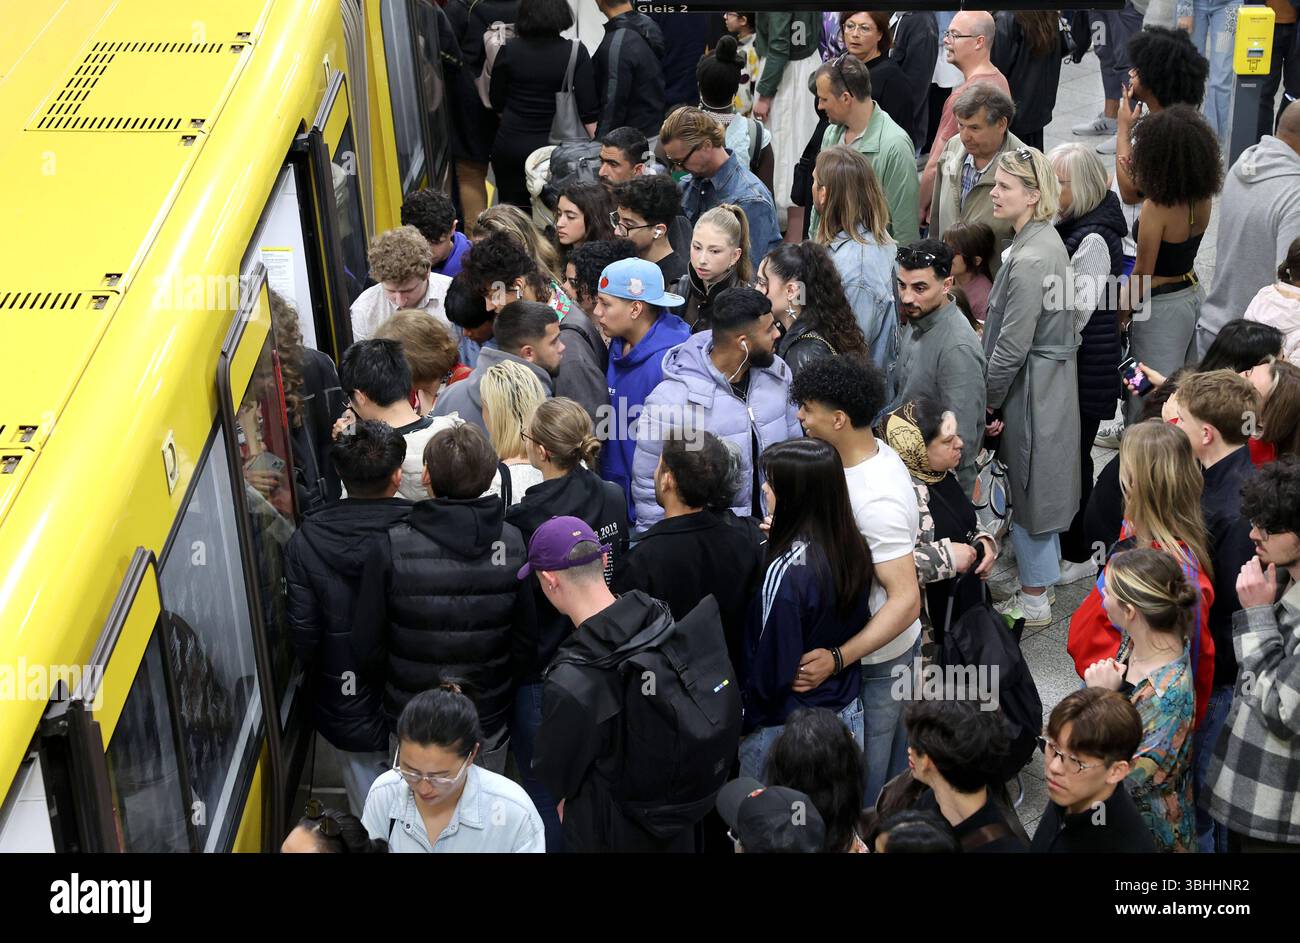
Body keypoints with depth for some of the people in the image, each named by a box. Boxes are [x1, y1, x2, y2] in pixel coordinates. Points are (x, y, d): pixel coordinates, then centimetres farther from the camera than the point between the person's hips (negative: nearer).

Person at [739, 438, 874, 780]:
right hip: (848, 713, 7)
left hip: (787, 726, -7)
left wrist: (743, 721, -6)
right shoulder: (855, 549, -5)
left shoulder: (787, 570, -27)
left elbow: (774, 671, -20)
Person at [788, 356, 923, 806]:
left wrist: (837, 659, -38)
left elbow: (906, 601, -33)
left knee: (862, 776, 8)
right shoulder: (871, 453, -3)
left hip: (876, 659, -9)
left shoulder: (878, 499, -32)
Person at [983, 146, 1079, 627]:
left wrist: (988, 401, -10)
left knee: (1027, 491, 4)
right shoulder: (1048, 241, 6)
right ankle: (1038, 581, 35)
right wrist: (996, 398, 14)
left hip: (1030, 393, -9)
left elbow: (1012, 344, -23)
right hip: (1052, 385, 9)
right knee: (1036, 489, 20)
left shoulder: (1029, 259, -25)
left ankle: (1033, 601, 18)